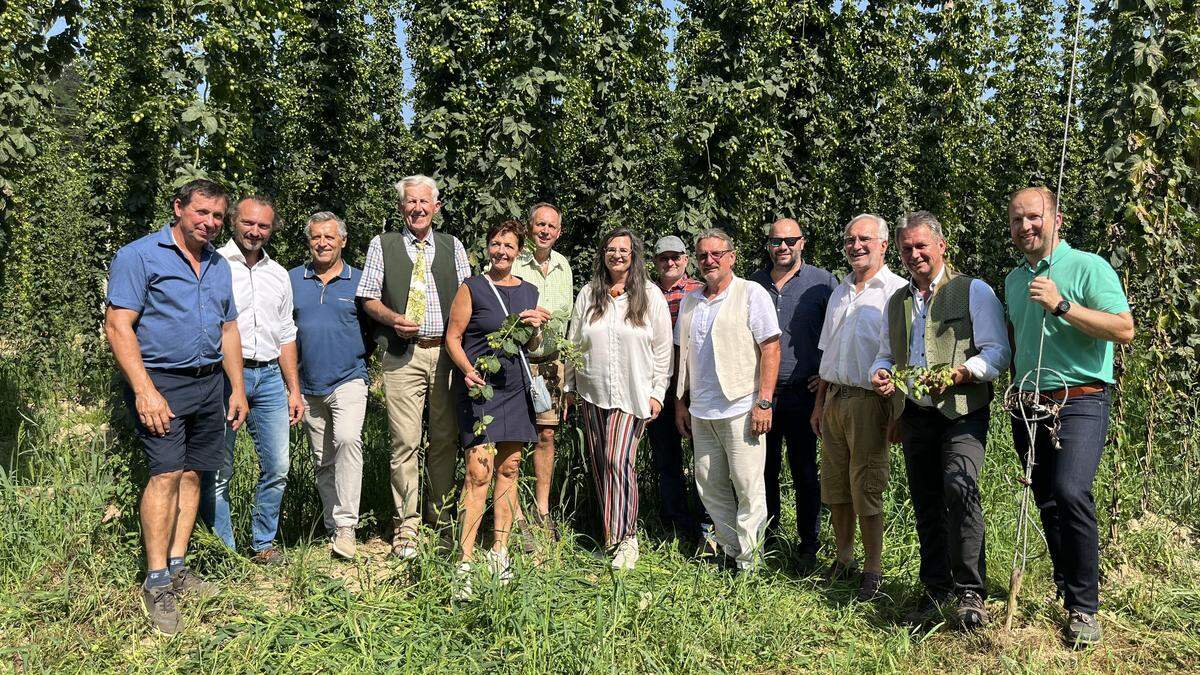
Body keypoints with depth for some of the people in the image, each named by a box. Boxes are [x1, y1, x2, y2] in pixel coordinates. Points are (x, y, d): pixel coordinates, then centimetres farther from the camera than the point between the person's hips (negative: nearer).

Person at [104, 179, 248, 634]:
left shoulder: (219, 266, 15)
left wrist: (237, 388, 13)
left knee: (193, 473, 8)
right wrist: (145, 391, -19)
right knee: (166, 473, -12)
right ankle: (157, 582, -3)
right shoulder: (139, 256, -6)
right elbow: (118, 326, -12)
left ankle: (177, 568, 17)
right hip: (161, 381, -6)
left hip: (210, 383, 6)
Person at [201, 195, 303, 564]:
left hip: (269, 377, 5)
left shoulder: (278, 274, 17)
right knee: (218, 471, 0)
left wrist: (294, 390, 16)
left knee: (277, 467, 6)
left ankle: (263, 544, 21)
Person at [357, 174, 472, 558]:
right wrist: (393, 318, -13)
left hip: (447, 351, 2)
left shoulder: (453, 247, 15)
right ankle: (405, 525, 5)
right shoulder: (383, 245, 10)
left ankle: (441, 515, 22)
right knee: (405, 441, -5)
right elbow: (369, 299, 7)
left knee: (445, 438, 7)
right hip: (402, 354, -2)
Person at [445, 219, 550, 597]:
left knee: (509, 469, 8)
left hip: (516, 388, 5)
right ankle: (465, 563, -8)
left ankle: (499, 552, 18)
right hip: (480, 388, -5)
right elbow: (452, 338, -2)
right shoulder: (472, 289, 0)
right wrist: (467, 370, -19)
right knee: (479, 472, -12)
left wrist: (536, 329, -1)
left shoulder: (529, 292, 14)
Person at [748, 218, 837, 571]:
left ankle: (809, 546, 15)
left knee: (805, 471, 4)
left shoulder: (822, 282, 0)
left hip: (801, 392, -3)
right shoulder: (755, 283, 10)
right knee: (765, 468, 10)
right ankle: (765, 538, 23)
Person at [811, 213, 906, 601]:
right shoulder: (840, 292, 16)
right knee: (835, 487, 12)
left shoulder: (896, 291, -6)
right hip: (834, 398, 7)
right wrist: (819, 404, 17)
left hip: (869, 401, -7)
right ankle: (844, 560, 26)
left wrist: (893, 406, -15)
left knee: (866, 489, -2)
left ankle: (873, 570, 12)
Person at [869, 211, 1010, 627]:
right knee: (926, 505, 9)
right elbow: (885, 355, 25)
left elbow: (998, 353, -6)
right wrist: (880, 374, 3)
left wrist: (961, 372, -22)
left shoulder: (974, 292, 1)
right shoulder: (896, 301, 19)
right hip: (915, 414, 6)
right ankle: (937, 590, 22)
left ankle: (971, 592, -12)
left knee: (960, 488, -24)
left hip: (962, 412, -5)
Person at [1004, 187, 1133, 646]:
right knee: (1047, 502, 11)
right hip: (1028, 404, 6)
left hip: (1080, 401, -6)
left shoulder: (1088, 267, -4)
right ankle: (1065, 590, 27)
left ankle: (1084, 607, -10)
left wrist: (1062, 305, -20)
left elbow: (1125, 329, -13)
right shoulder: (1013, 280, 15)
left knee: (1071, 491, -22)